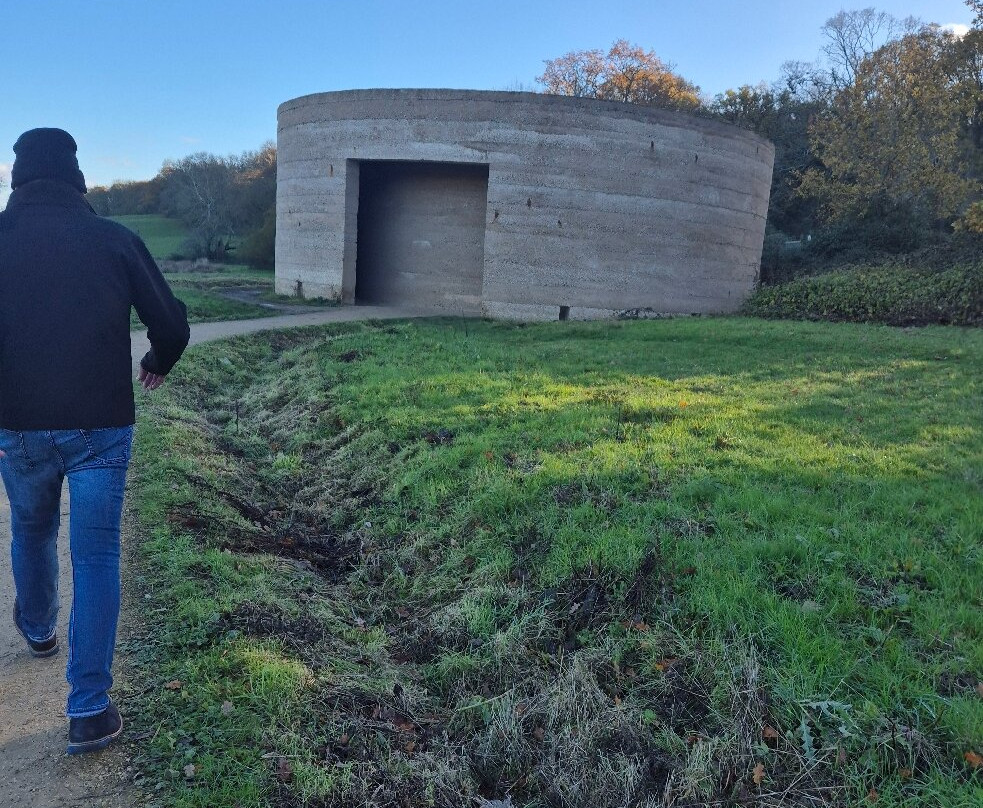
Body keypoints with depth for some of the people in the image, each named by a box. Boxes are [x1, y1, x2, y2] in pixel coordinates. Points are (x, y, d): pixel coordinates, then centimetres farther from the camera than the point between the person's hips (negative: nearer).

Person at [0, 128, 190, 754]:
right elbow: (172, 322, 0)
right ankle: (90, 710, 4)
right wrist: (158, 365, 21)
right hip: (100, 427, -1)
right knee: (96, 556, 5)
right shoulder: (115, 240, -3)